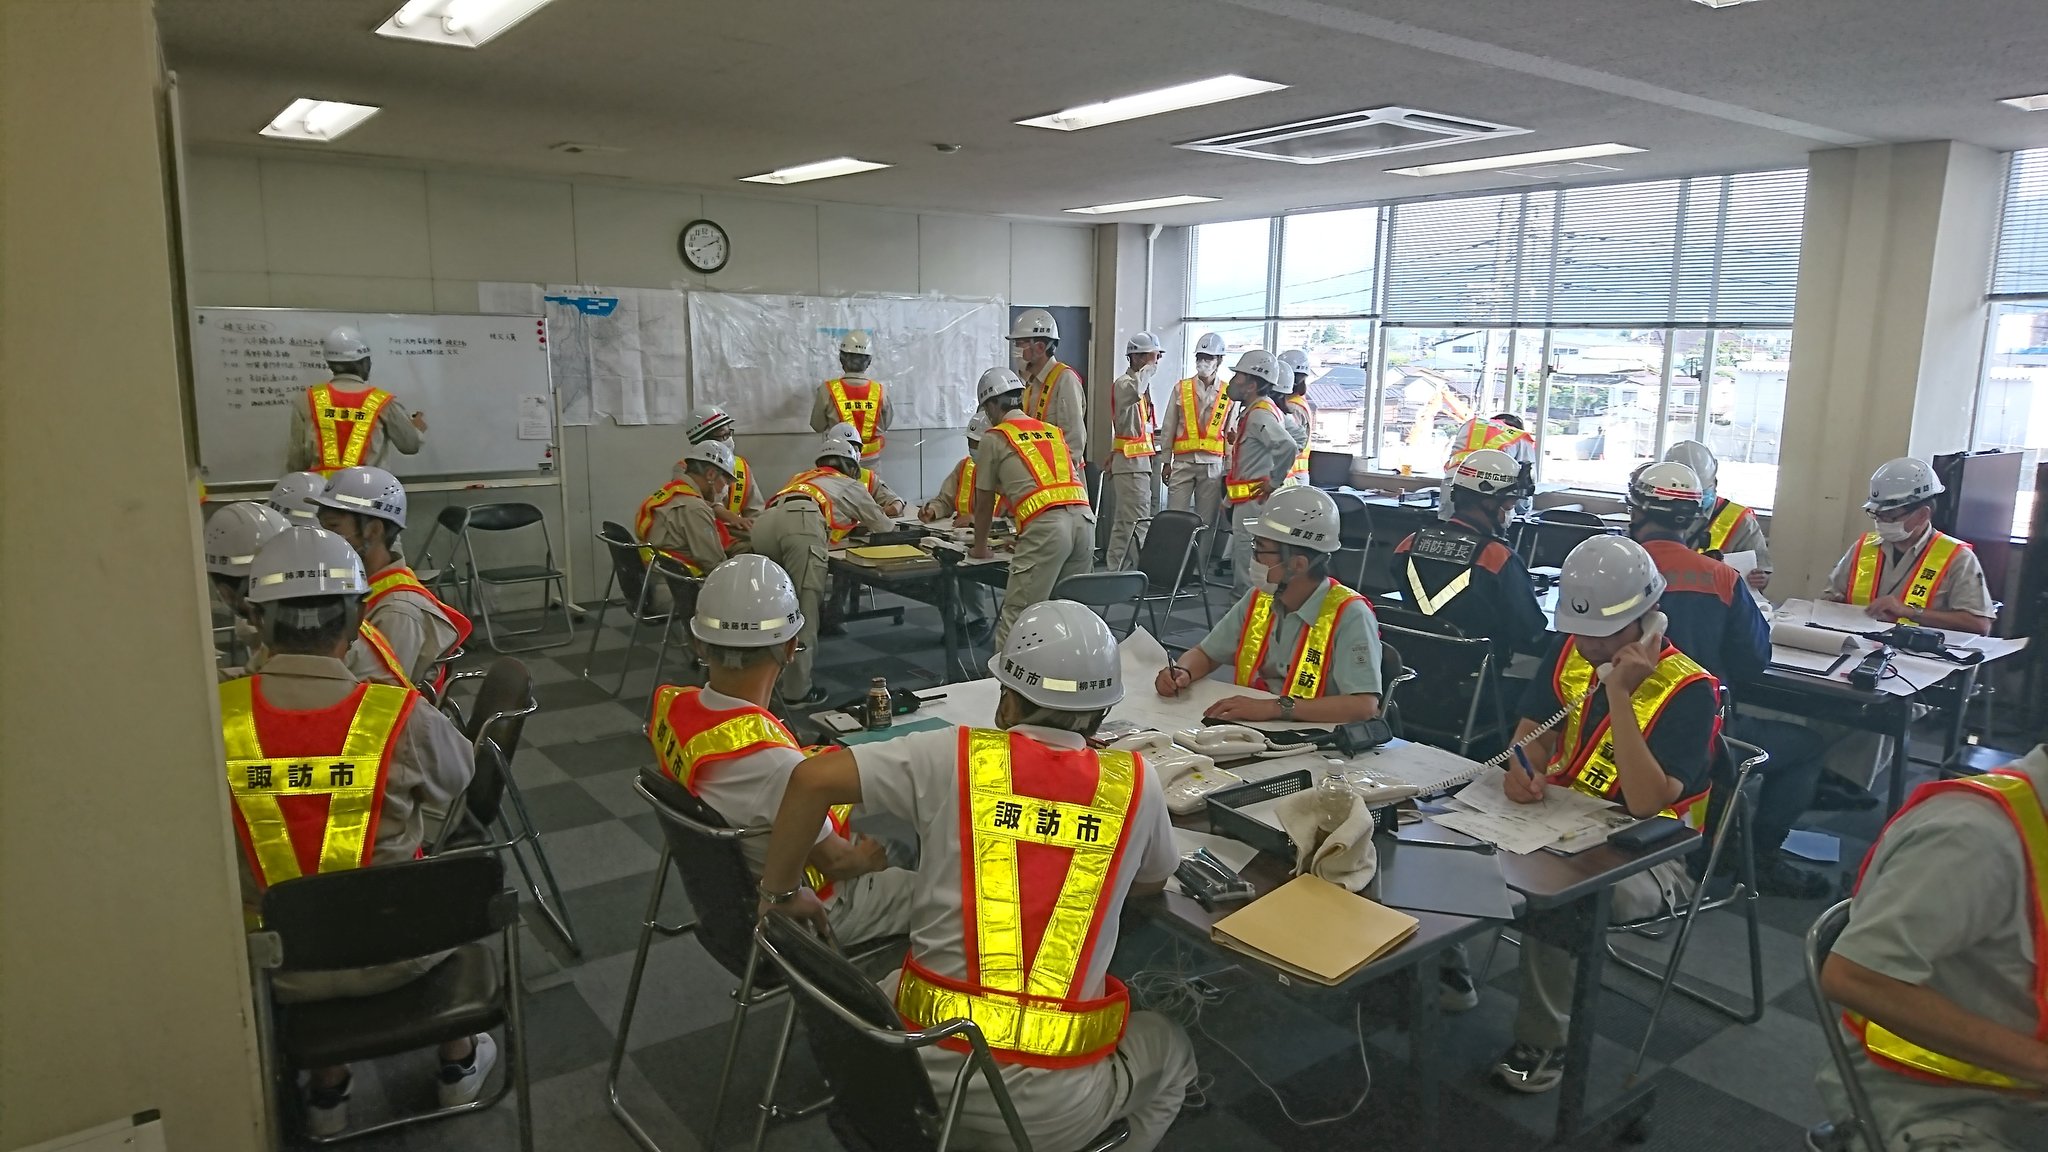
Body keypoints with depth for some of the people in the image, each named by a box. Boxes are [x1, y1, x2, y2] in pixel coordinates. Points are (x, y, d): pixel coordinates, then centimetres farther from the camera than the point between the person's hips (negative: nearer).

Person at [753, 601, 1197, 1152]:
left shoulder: (956, 756, -8)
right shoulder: (1132, 783, -6)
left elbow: (813, 778, -13)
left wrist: (780, 890, 1)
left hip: (924, 1062, 2)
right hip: (1053, 1100, -1)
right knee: (1171, 1052, 30)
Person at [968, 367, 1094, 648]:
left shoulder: (995, 438, 12)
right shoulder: (1053, 432, 28)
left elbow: (984, 502, 19)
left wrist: (980, 547, 35)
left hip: (1045, 524, -6)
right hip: (1084, 518, 6)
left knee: (1015, 616, -3)